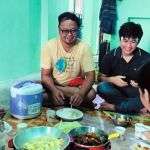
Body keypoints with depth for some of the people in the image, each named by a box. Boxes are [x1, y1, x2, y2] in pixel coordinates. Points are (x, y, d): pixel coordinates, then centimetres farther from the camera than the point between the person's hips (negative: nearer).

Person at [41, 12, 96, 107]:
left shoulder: (84, 47, -10)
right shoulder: (50, 46, -10)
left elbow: (90, 76, -12)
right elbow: (45, 75, -10)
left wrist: (81, 93, -33)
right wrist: (54, 90, -31)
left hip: (76, 85, 0)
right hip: (54, 86, 0)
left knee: (90, 94, -30)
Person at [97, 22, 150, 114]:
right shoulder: (110, 56, -2)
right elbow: (101, 77, 3)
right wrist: (112, 79, -17)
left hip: (137, 92, 0)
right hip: (116, 91, 1)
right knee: (102, 87, -31)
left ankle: (114, 107, -24)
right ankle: (137, 106, -22)